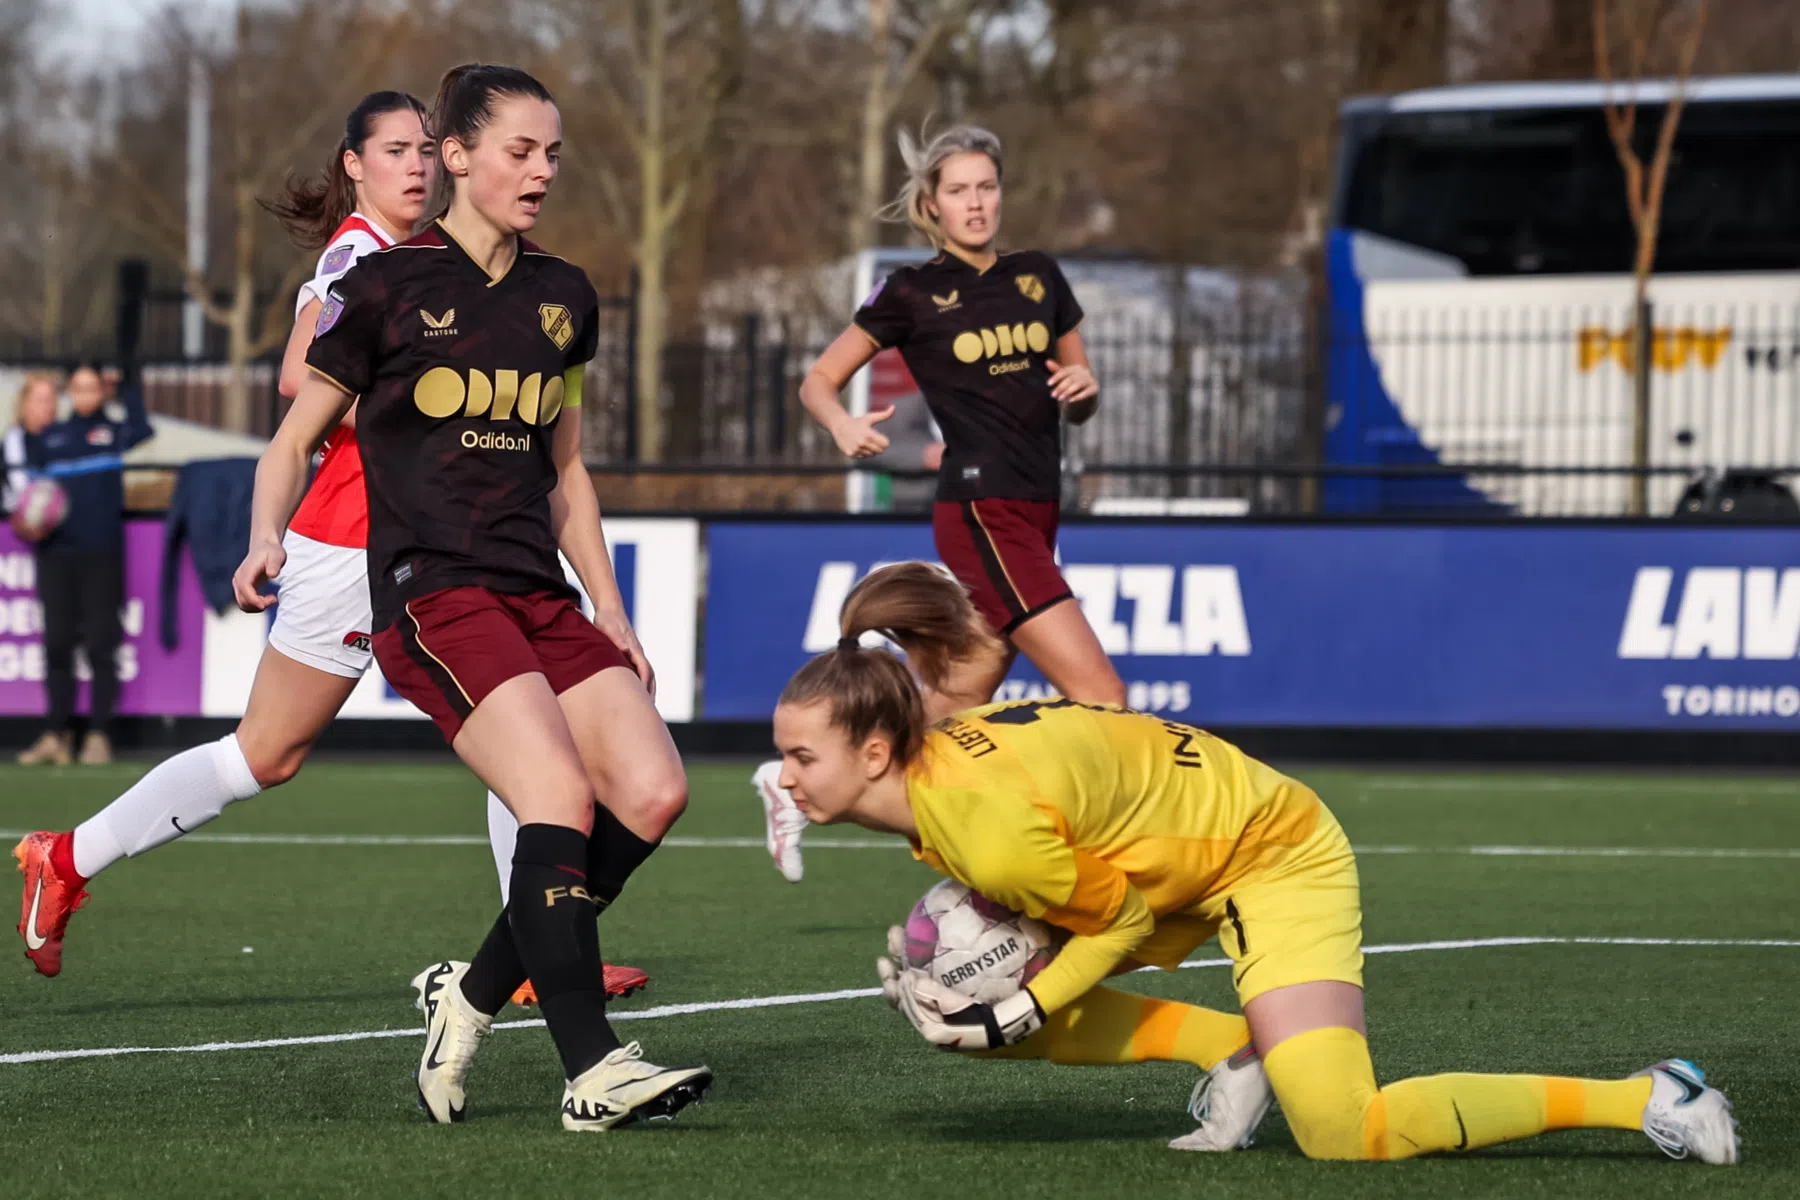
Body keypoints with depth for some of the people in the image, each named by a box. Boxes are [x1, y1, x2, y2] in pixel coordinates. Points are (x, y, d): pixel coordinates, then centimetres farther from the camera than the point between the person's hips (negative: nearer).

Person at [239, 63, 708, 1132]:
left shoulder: (565, 299, 16)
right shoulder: (386, 288, 0)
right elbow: (296, 442, 5)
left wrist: (611, 614, 19)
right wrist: (268, 536, -15)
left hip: (540, 596, 6)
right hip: (431, 592, -6)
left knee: (653, 791, -13)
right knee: (560, 796, -25)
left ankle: (473, 996, 2)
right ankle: (592, 1072, -27)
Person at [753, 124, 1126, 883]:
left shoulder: (1039, 279, 12)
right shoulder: (913, 294, -2)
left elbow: (1080, 406, 19)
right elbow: (819, 379, 4)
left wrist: (1084, 388, -4)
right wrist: (844, 425, -17)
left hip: (1036, 512, 6)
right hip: (979, 510, -6)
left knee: (956, 706, 12)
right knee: (1098, 692, -15)